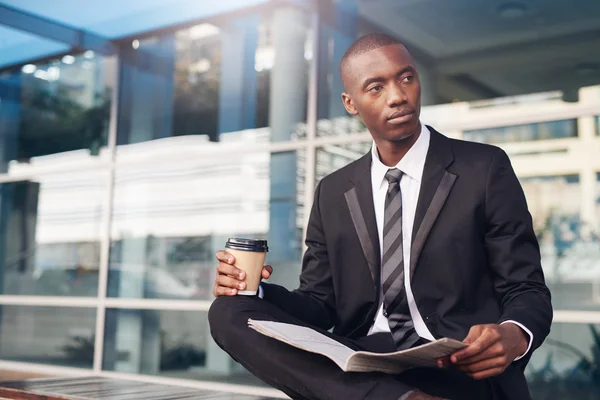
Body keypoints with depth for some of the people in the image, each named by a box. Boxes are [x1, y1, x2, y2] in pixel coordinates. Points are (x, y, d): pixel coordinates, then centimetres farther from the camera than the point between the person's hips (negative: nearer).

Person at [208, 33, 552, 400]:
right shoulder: (333, 193, 13)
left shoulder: (484, 168, 2)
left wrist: (514, 336, -22)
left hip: (464, 371, -7)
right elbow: (322, 306, 14)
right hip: (359, 365, 7)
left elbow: (528, 292, 3)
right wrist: (256, 290, -8)